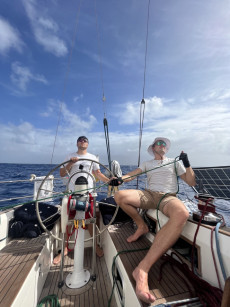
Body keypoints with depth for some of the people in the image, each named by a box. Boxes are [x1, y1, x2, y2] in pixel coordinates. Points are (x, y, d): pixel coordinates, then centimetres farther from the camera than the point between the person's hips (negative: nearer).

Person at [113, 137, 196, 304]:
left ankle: (143, 269, -41)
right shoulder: (147, 164, 21)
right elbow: (130, 175, 6)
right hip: (149, 194, 2)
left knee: (182, 214, -38)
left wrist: (187, 163, 0)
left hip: (168, 197, -1)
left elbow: (192, 182, 14)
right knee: (120, 195, -24)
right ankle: (142, 226, 1)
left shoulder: (175, 162, 20)